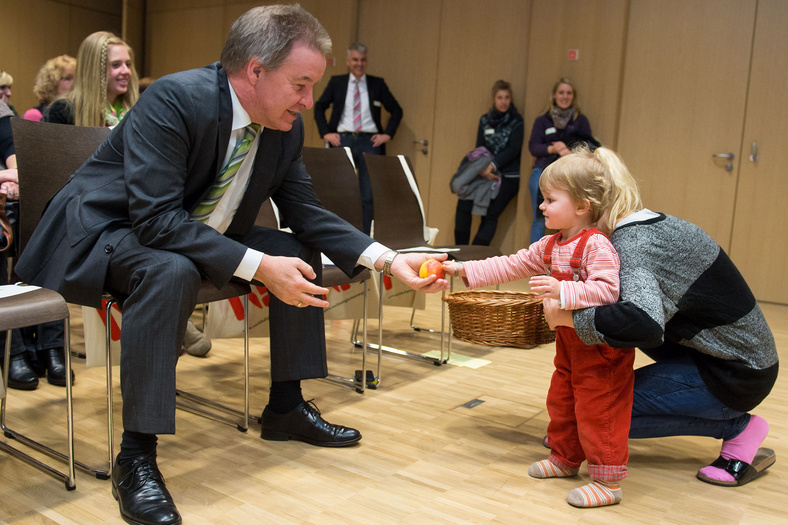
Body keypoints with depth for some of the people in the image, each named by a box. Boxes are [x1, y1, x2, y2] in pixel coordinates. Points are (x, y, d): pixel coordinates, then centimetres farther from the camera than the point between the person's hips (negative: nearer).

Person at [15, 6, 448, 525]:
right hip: (104, 232, -7)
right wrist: (259, 266, -37)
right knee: (173, 270, -38)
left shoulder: (287, 127, -6)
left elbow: (307, 213, -2)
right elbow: (155, 217, -33)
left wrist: (388, 259, -15)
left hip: (197, 235, 7)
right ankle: (136, 456, -26)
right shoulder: (173, 99, -28)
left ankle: (286, 406, 8)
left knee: (301, 251, -2)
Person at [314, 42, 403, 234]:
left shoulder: (377, 84, 9)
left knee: (368, 195, -4)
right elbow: (319, 107, 13)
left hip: (370, 141, 0)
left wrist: (387, 134, 0)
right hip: (343, 140, 0)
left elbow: (396, 111, 12)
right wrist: (326, 133, 1)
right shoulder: (336, 82, 10)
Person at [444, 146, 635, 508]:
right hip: (569, 341, 9)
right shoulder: (549, 245, 6)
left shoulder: (596, 244, -22)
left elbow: (607, 289, -31)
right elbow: (511, 266, 7)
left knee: (598, 410, -2)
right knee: (561, 401, 20)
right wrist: (466, 270, 2)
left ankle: (608, 481, 10)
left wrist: (563, 291, -39)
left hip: (602, 346, -9)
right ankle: (566, 458, 38)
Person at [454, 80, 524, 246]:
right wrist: (482, 169, -11)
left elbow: (513, 149, -9)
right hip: (486, 174, 4)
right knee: (463, 204, -12)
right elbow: (479, 148, 7)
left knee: (490, 215, -13)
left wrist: (493, 165, -19)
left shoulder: (516, 121, -1)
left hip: (508, 177, -4)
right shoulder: (485, 120, 11)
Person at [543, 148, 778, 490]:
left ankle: (739, 429, 1)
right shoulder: (659, 223, 4)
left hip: (738, 374, -9)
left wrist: (569, 318, -30)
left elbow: (644, 324, -41)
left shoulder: (631, 242, -23)